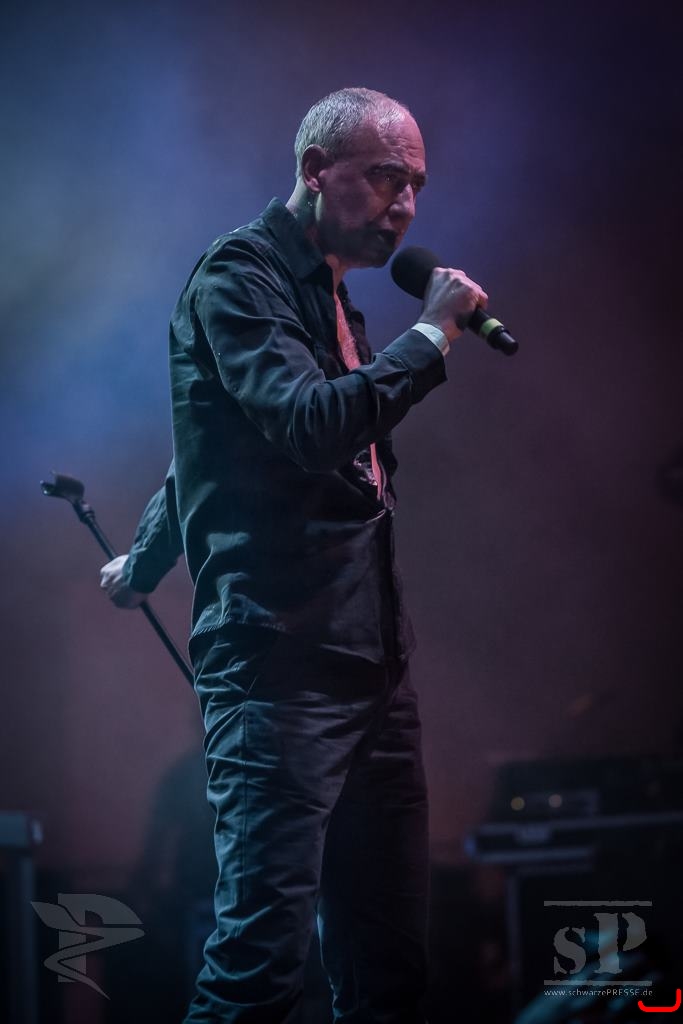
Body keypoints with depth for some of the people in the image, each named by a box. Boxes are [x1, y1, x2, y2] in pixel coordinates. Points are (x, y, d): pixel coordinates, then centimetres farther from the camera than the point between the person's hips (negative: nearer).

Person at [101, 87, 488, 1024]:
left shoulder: (327, 291, 22)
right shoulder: (240, 274, -5)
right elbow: (313, 427, -22)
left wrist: (144, 563, 39)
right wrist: (432, 334, -12)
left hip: (371, 664, 9)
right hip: (282, 664, -9)